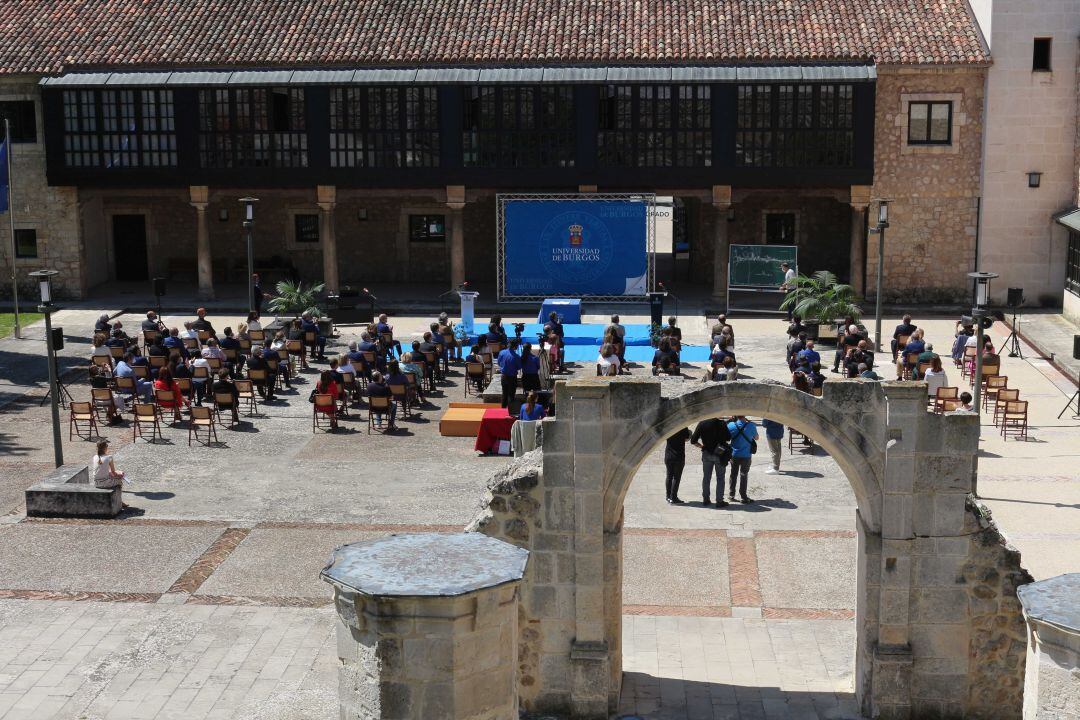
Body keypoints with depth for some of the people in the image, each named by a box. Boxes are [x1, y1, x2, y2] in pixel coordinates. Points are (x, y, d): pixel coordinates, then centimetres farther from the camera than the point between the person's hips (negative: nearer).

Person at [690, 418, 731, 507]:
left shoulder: (702, 424, -3)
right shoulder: (721, 423, -12)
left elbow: (693, 441, -3)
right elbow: (728, 438, -6)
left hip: (706, 454, 3)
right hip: (719, 454, -3)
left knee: (706, 477, 14)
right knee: (720, 478, 5)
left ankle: (705, 499, 17)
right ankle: (719, 501, 3)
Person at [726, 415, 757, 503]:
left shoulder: (731, 425, -12)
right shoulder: (751, 426, -14)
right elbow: (756, 438, 4)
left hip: (734, 455, 2)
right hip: (746, 456, -2)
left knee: (733, 475, 16)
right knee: (743, 475, 8)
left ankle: (731, 495, 21)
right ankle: (743, 497, 10)